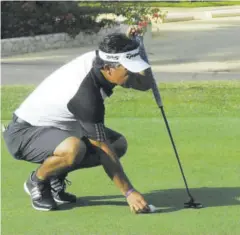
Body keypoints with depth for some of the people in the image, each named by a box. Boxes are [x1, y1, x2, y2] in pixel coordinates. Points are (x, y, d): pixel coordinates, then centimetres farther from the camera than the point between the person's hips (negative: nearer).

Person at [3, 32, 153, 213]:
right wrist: (129, 192, -24)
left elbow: (144, 84, -1)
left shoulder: (100, 58, -13)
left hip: (57, 126, 9)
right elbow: (104, 151, -28)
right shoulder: (86, 93, -34)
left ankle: (55, 178, 12)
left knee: (118, 143, 1)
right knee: (73, 149, -39)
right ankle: (37, 181, -6)